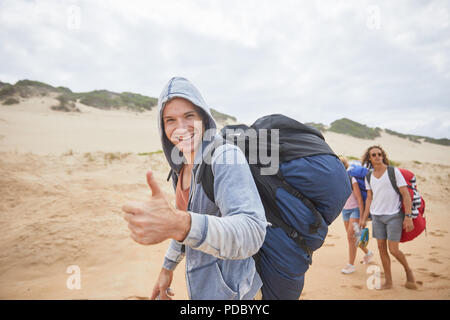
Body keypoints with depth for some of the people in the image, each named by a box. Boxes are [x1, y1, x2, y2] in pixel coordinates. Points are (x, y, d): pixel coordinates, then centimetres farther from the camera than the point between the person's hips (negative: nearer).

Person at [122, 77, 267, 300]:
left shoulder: (226, 157, -24)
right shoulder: (182, 166, 2)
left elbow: (252, 232, -37)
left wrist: (180, 225, -51)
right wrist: (168, 267, 19)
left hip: (228, 289, -7)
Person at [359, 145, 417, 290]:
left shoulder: (394, 171, -6)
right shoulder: (368, 176, 8)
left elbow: (406, 194, -7)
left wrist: (408, 217, -14)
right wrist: (364, 218, 11)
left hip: (394, 215, -4)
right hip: (377, 216, 4)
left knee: (393, 250, -5)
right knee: (381, 248, 5)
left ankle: (408, 271, 25)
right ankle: (388, 281, 18)